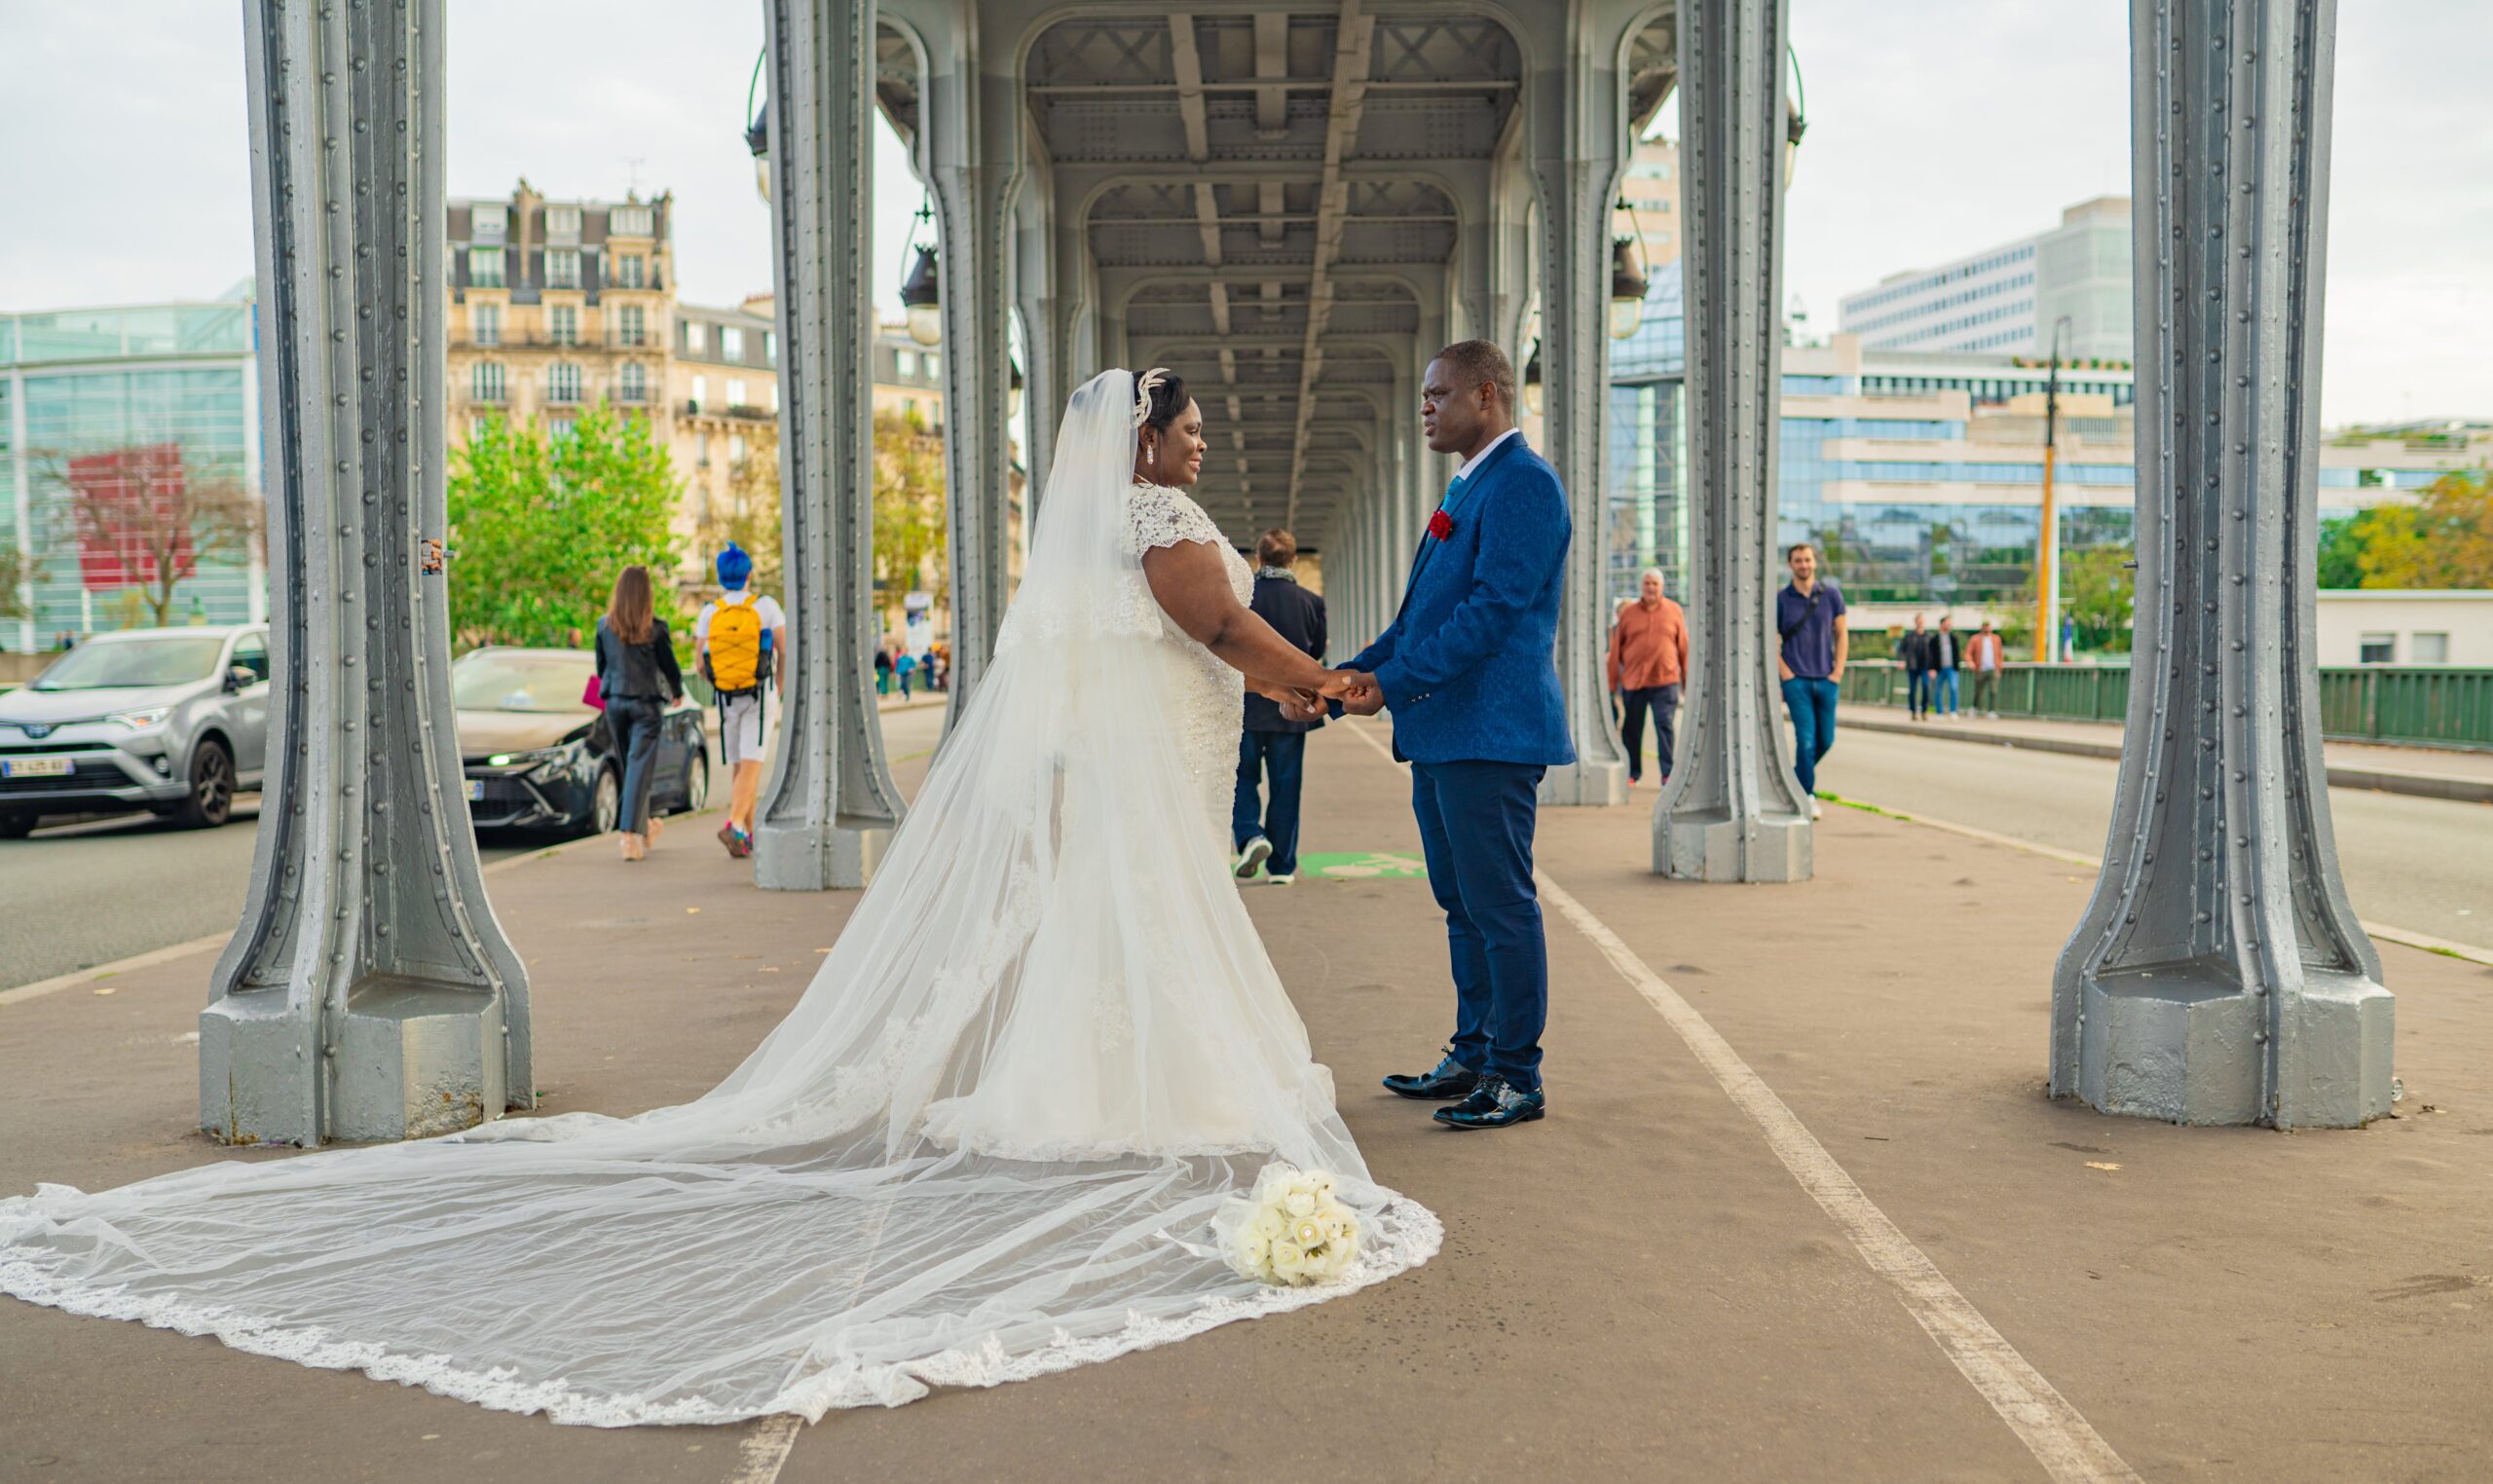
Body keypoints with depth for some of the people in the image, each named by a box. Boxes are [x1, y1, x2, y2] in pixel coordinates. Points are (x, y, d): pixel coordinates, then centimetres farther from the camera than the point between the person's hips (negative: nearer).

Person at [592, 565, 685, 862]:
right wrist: (677, 692, 16)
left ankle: (645, 826, 31)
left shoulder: (604, 625, -1)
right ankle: (629, 835, -14)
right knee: (640, 766, -5)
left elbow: (601, 667, 8)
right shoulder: (655, 628, -11)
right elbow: (668, 665, -3)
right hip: (646, 702, -4)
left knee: (629, 764, 18)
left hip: (615, 701, 4)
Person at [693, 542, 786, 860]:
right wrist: (779, 689, 9)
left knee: (739, 766, 14)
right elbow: (786, 651, -7)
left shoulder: (709, 612, -2)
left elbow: (699, 663, 0)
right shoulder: (767, 606, -8)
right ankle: (733, 827, -27)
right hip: (759, 697, -3)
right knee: (751, 765, -8)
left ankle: (748, 834, 17)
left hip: (726, 699, 3)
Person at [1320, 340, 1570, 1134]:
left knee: (1501, 906, -3)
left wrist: (1394, 682, -19)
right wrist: (1360, 670, 6)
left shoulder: (1524, 482, -11)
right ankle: (1473, 1059, 26)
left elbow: (1494, 608, -20)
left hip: (1491, 732, -10)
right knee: (1463, 905, 16)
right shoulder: (1468, 487, 20)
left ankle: (1517, 1078, 6)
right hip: (1442, 733, 10)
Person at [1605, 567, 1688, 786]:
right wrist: (1612, 682, 6)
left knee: (1664, 725, -9)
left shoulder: (1673, 611, 6)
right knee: (1631, 729, 7)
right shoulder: (1628, 613, 6)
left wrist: (1687, 678, 9)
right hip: (1633, 681, 1)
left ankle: (1667, 772, -5)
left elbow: (1683, 646, 9)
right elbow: (1616, 649, 8)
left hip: (1665, 680, -1)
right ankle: (1633, 773, 19)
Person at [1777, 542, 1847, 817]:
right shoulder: (1780, 599, -1)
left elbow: (1841, 635, 8)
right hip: (1796, 680, -3)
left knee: (1825, 740, 8)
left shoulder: (1831, 595, 4)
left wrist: (1837, 673, -1)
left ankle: (1797, 776, 32)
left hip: (1826, 680, 3)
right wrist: (1786, 674, -8)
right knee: (1806, 739, -9)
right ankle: (1808, 796, -2)